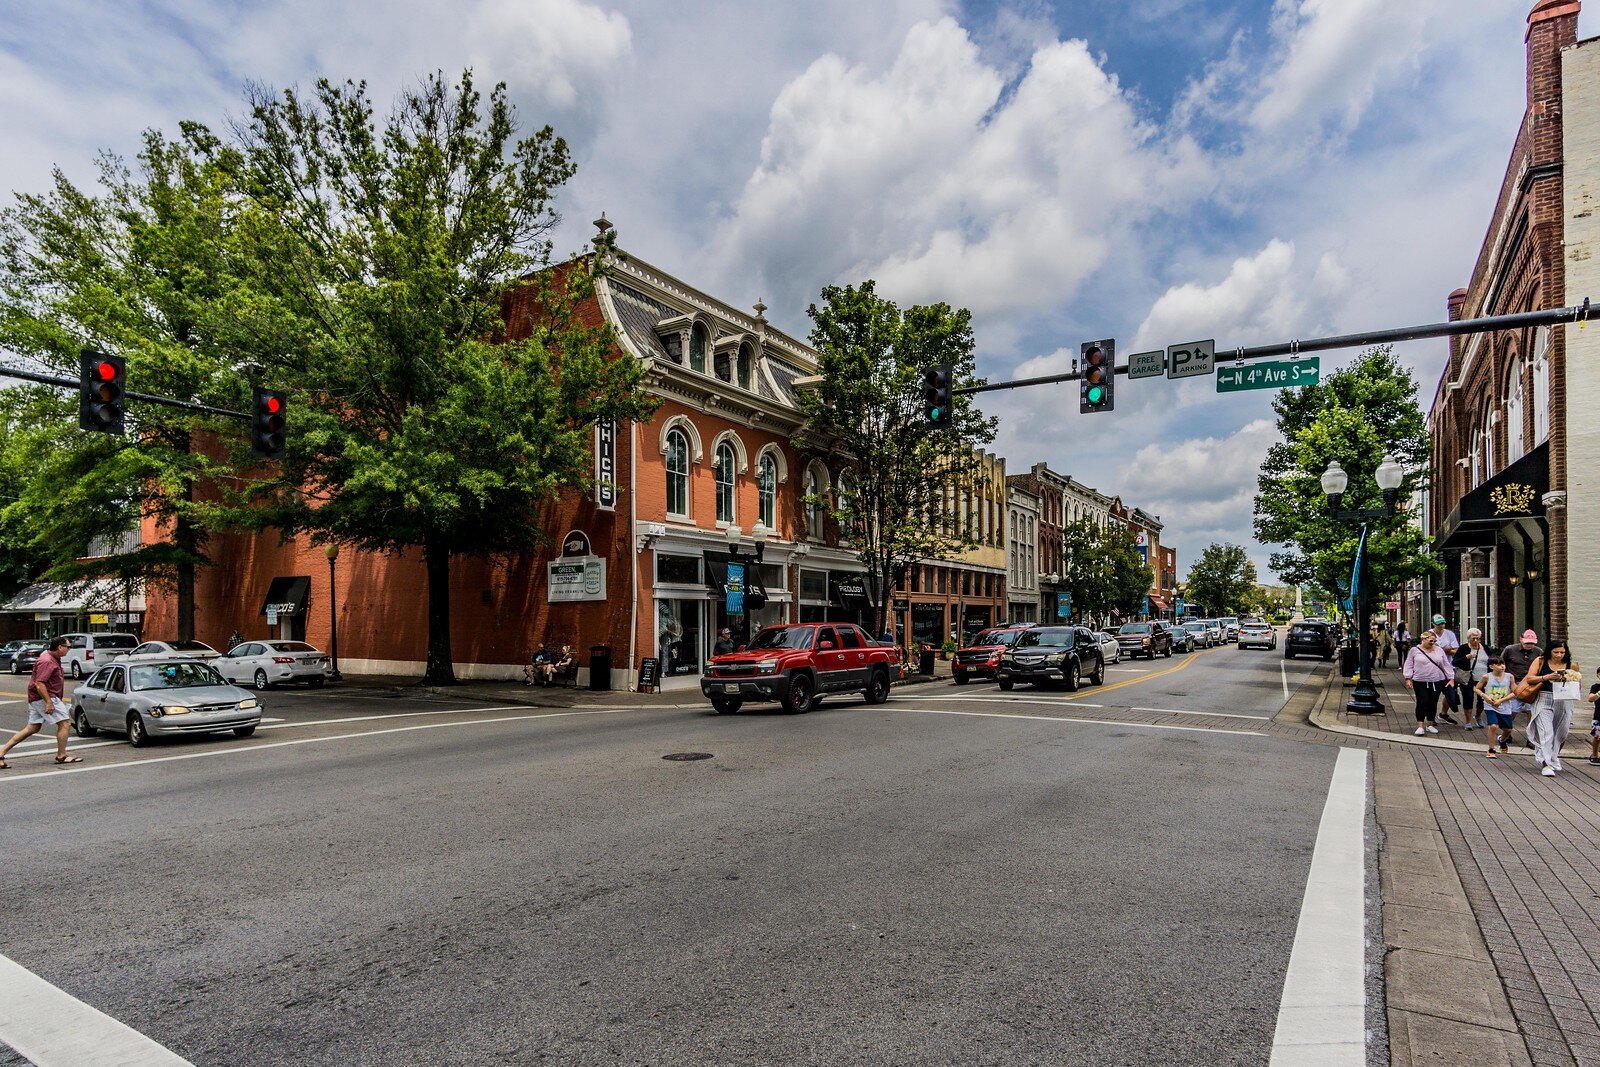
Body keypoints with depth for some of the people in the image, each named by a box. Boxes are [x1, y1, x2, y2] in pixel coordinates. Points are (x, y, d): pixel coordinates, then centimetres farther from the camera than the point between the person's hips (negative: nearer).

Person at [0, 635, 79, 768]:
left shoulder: (52, 658, 13)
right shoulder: (47, 661, -20)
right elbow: (39, 684, -25)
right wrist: (48, 702, -26)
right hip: (44, 697, -10)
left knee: (33, 728, 13)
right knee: (64, 723, -5)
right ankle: (61, 756, 0)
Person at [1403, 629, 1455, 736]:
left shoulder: (1439, 650, 8)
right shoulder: (1415, 650, -1)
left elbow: (1446, 665, 12)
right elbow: (1409, 665, 1)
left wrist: (1451, 679, 6)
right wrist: (1408, 678, -5)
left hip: (1437, 682, 3)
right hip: (1420, 682, -3)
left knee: (1433, 703, 9)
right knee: (1422, 703, -7)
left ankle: (1430, 725, 21)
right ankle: (1420, 726, -5)